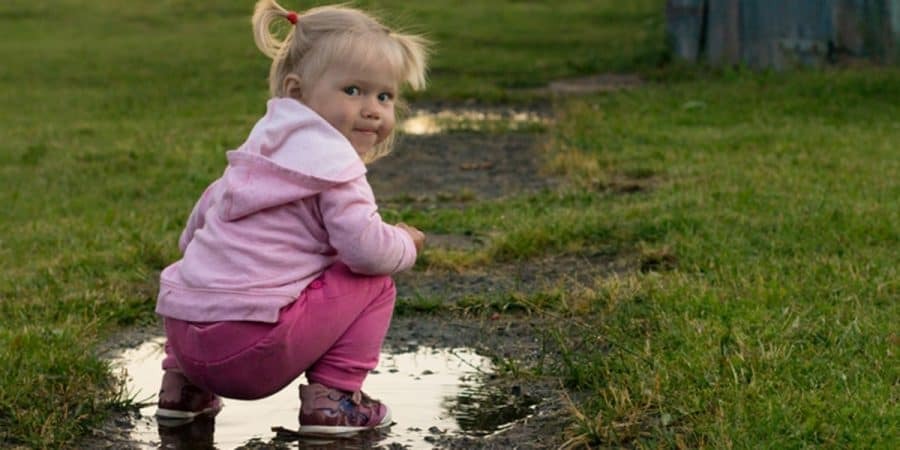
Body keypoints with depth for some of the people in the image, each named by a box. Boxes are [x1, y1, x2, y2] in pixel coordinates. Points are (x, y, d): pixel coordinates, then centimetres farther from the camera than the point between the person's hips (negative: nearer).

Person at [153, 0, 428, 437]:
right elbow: (366, 248, -16)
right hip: (252, 348, -8)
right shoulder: (333, 164, -8)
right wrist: (405, 244, 5)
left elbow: (206, 208, 30)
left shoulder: (261, 148, 19)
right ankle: (331, 397, -1)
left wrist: (195, 251, 49)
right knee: (374, 284, 2)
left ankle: (182, 385, 28)